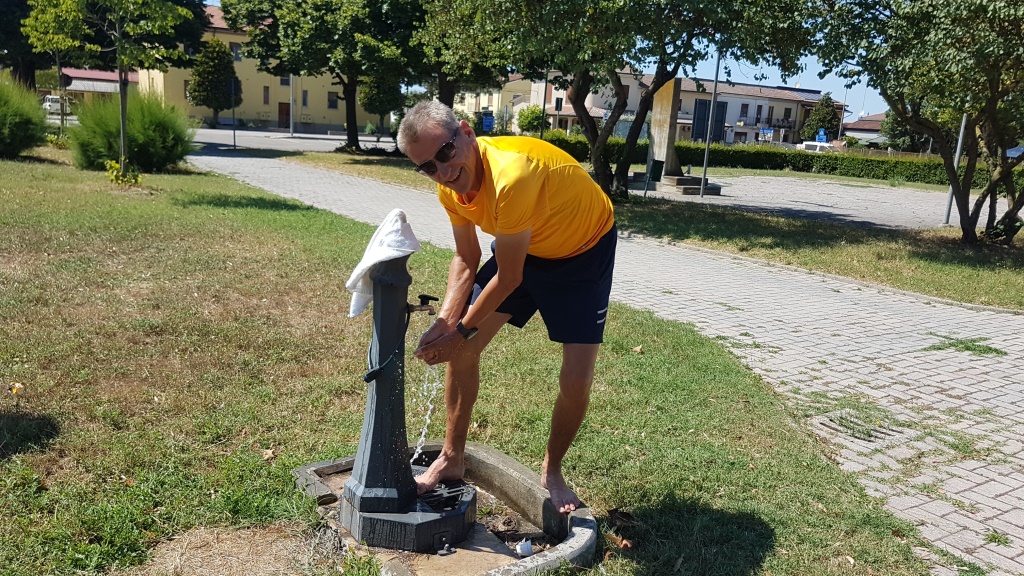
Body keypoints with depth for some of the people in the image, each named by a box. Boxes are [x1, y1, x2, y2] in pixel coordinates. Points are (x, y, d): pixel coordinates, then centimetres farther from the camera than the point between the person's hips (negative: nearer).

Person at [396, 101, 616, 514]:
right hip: (522, 245, 6)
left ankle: (551, 472, 17)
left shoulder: (511, 175, -39)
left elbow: (509, 278, -29)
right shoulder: (450, 184, -16)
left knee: (576, 380, -12)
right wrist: (445, 322, -19)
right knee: (461, 348, 0)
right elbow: (466, 260, -5)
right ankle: (452, 460, 19)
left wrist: (461, 330, -19)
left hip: (585, 249, -6)